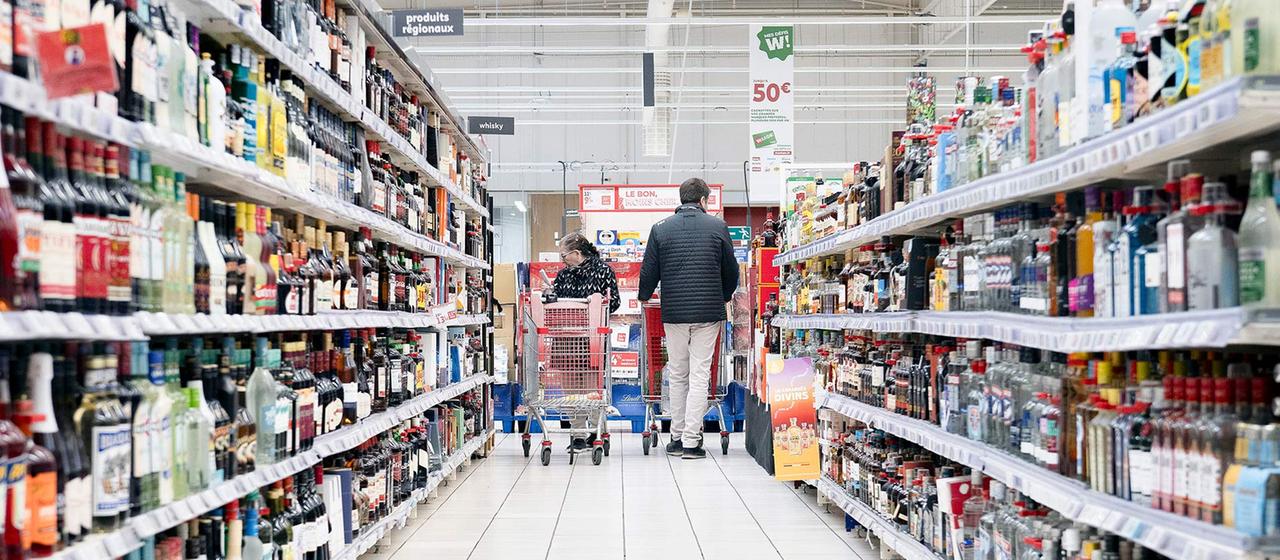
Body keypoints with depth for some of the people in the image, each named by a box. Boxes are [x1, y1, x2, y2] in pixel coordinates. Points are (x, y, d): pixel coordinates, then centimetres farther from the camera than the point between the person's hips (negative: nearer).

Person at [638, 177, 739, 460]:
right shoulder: (718, 226, 2)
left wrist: (644, 298, 24)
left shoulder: (660, 228, 2)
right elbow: (731, 271, 9)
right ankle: (691, 441, -1)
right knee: (700, 375, 1)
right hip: (708, 313, -1)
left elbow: (649, 272, 5)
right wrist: (723, 298, 27)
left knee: (677, 375, 12)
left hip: (674, 312, 1)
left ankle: (677, 438, 15)